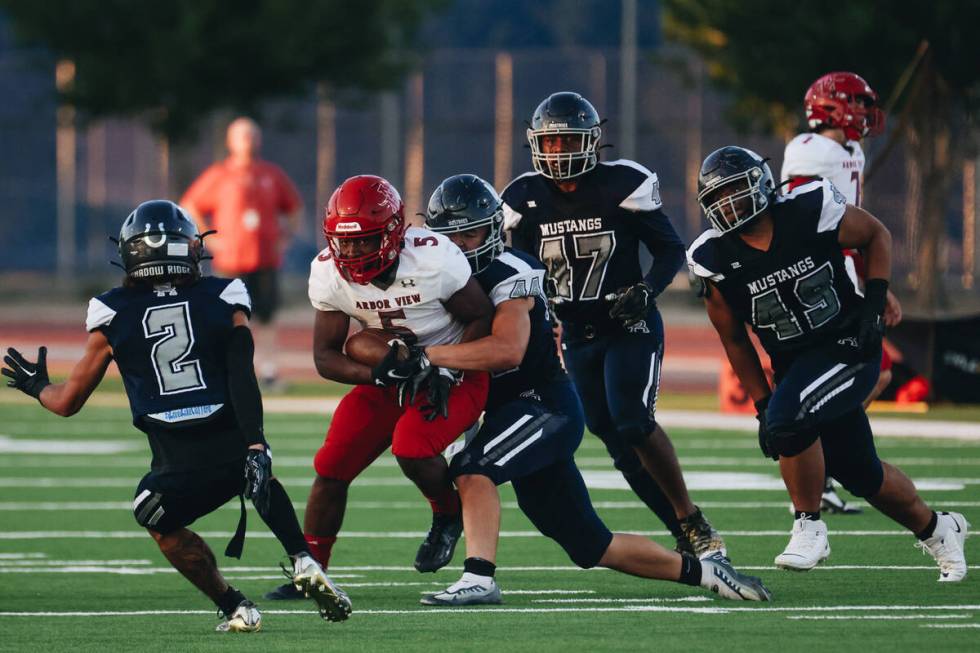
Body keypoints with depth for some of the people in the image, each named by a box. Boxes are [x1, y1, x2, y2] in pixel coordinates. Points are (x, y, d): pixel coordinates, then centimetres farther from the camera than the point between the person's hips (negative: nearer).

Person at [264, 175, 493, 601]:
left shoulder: (434, 259, -26)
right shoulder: (329, 274, -12)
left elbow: (481, 317, -14)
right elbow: (325, 357, -7)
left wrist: (445, 373, -25)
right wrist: (375, 372, -26)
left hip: (454, 375, -5)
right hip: (390, 377, 5)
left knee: (412, 447, -29)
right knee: (332, 464, -7)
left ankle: (448, 517, 3)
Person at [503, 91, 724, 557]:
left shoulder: (621, 186, -12)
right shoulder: (525, 199, 0)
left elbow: (671, 249, -4)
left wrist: (646, 291, -20)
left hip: (630, 327, -5)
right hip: (577, 336, 5)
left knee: (634, 423, -22)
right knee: (619, 446, 2)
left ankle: (693, 523, -10)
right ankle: (684, 535, 12)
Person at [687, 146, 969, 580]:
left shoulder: (812, 212, -15)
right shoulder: (716, 260, -7)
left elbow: (876, 235, 3)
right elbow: (735, 341, 5)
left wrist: (875, 301, -9)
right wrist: (761, 405, 2)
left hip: (849, 347, -4)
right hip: (794, 363, 4)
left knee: (789, 417, -30)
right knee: (860, 474, 8)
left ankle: (809, 527, -11)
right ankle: (936, 529, 36)